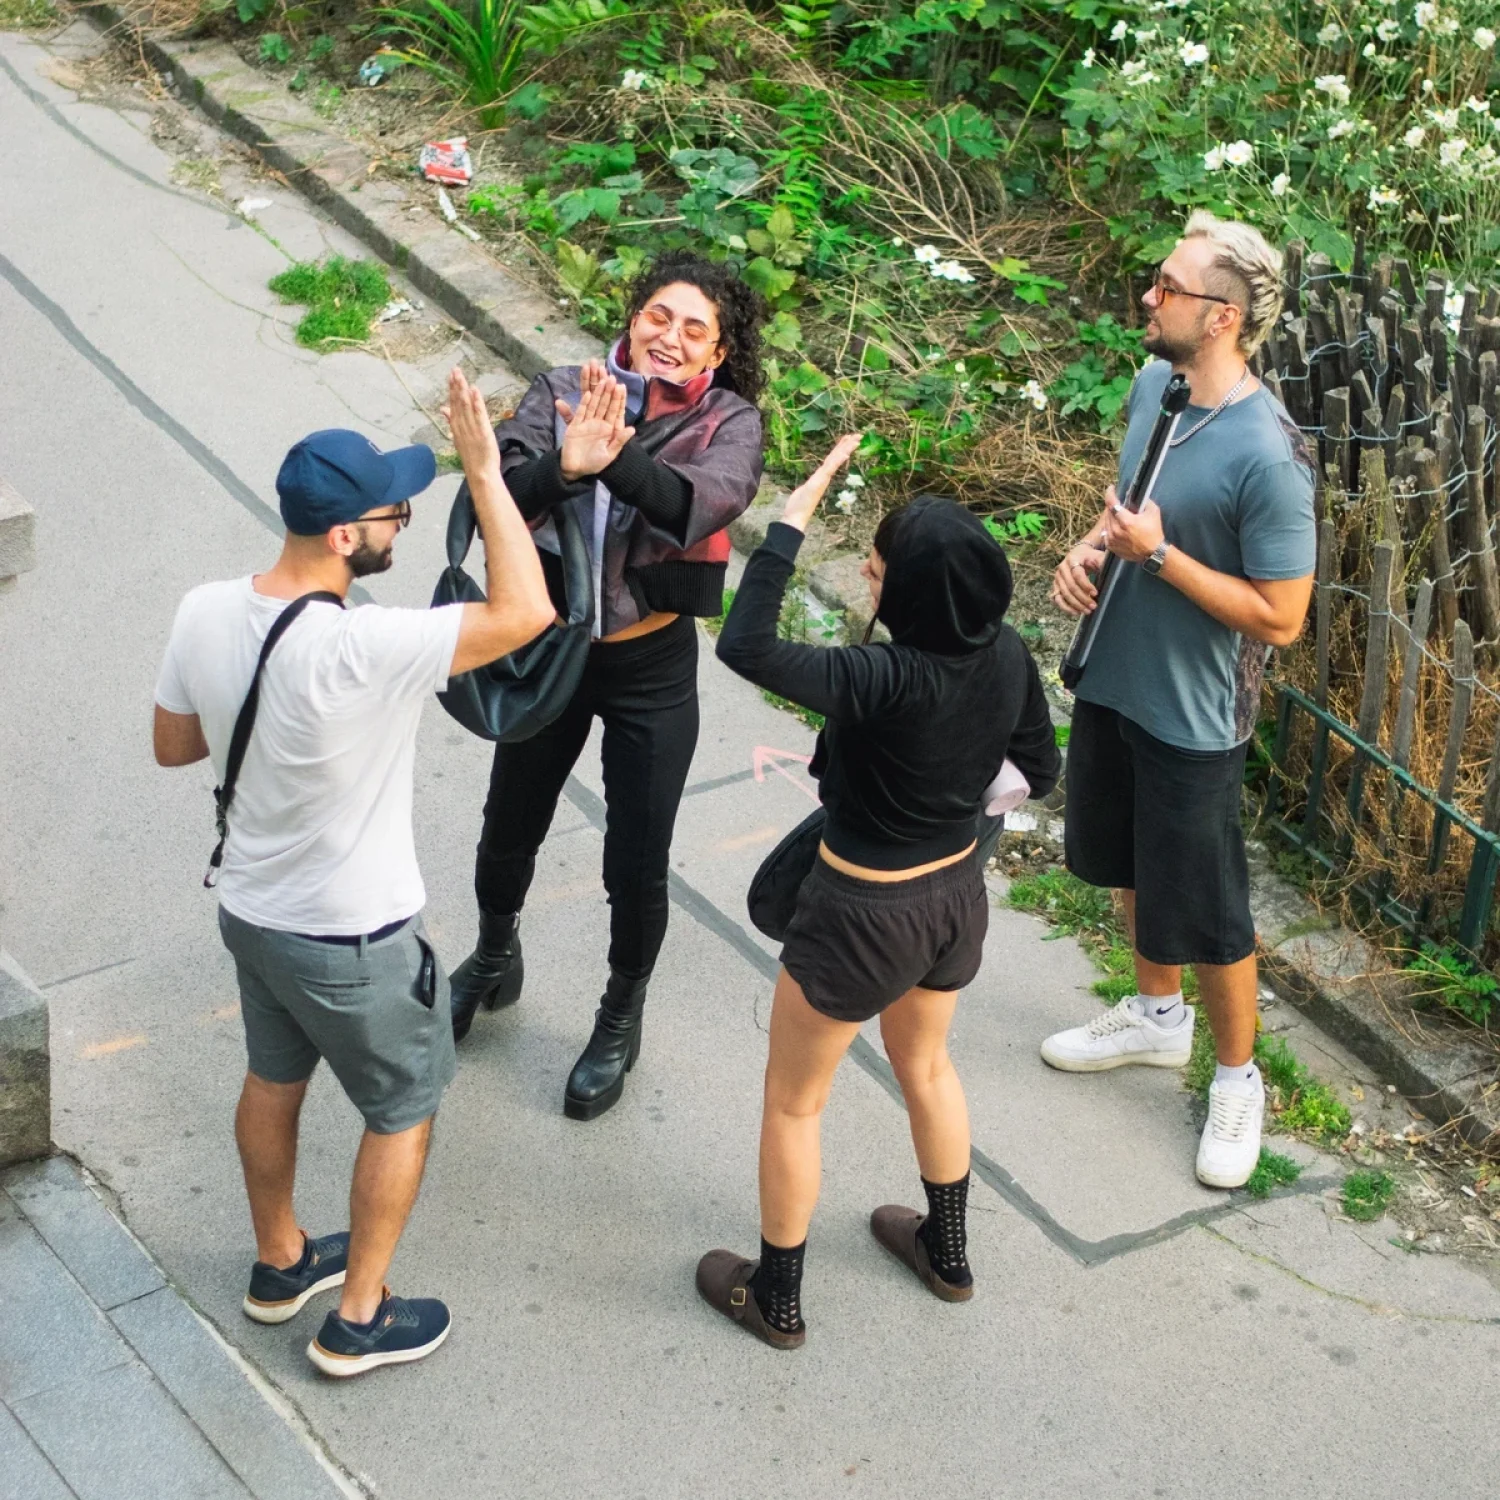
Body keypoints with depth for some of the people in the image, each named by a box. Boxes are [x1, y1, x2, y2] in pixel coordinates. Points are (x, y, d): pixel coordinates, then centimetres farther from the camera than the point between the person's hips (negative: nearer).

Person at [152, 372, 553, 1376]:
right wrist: (488, 474, -30)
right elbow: (525, 613, -35)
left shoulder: (205, 613, -15)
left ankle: (280, 1263, 51)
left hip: (251, 911, 7)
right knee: (404, 1110, 17)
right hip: (353, 944, -7)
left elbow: (173, 745, 1)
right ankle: (358, 1320, 32)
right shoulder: (357, 653, -37)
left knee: (274, 1081, 29)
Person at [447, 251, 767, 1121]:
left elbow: (710, 501, -33)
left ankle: (621, 1023, 35)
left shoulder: (728, 420, -12)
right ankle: (495, 961, 52)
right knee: (509, 835, 20)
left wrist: (615, 458, -48)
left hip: (652, 668, -2)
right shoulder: (563, 394, -10)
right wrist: (566, 465, -45)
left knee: (636, 867, 7)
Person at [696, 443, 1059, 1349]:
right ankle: (948, 1252, 50)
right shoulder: (1009, 655, -14)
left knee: (793, 1102, 16)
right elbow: (1042, 772, 1)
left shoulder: (889, 682, -34)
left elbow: (745, 646, -40)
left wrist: (793, 521, -34)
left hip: (864, 916, -7)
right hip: (958, 894, 7)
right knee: (926, 1067, 32)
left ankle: (776, 1298, 32)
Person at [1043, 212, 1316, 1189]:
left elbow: (1280, 617, -24)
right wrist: (1088, 548, -6)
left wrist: (1158, 555, -26)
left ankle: (1237, 1079, 29)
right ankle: (1158, 1017, 48)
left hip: (1192, 713, -8)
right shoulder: (1155, 384, -4)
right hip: (1112, 676, 8)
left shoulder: (1267, 456, -28)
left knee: (1203, 908, 7)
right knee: (1131, 862, 25)